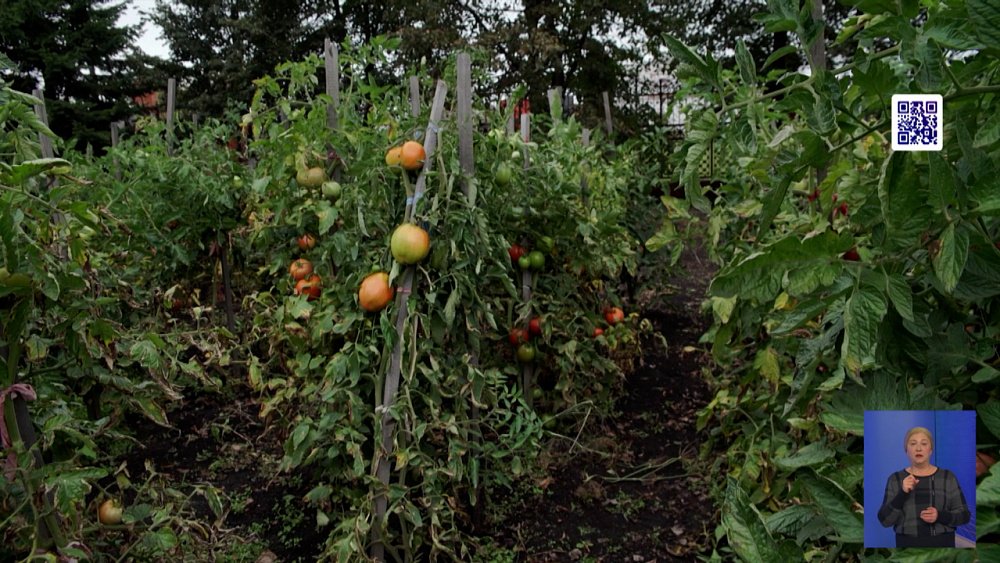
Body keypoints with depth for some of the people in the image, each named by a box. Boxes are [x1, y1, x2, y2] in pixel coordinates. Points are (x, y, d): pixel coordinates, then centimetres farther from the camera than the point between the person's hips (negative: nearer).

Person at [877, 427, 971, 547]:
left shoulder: (948, 477, 3)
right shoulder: (895, 479, 2)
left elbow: (964, 515, 2)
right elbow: (885, 519, -5)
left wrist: (940, 516, -16)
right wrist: (902, 493, -18)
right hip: (908, 547, 0)